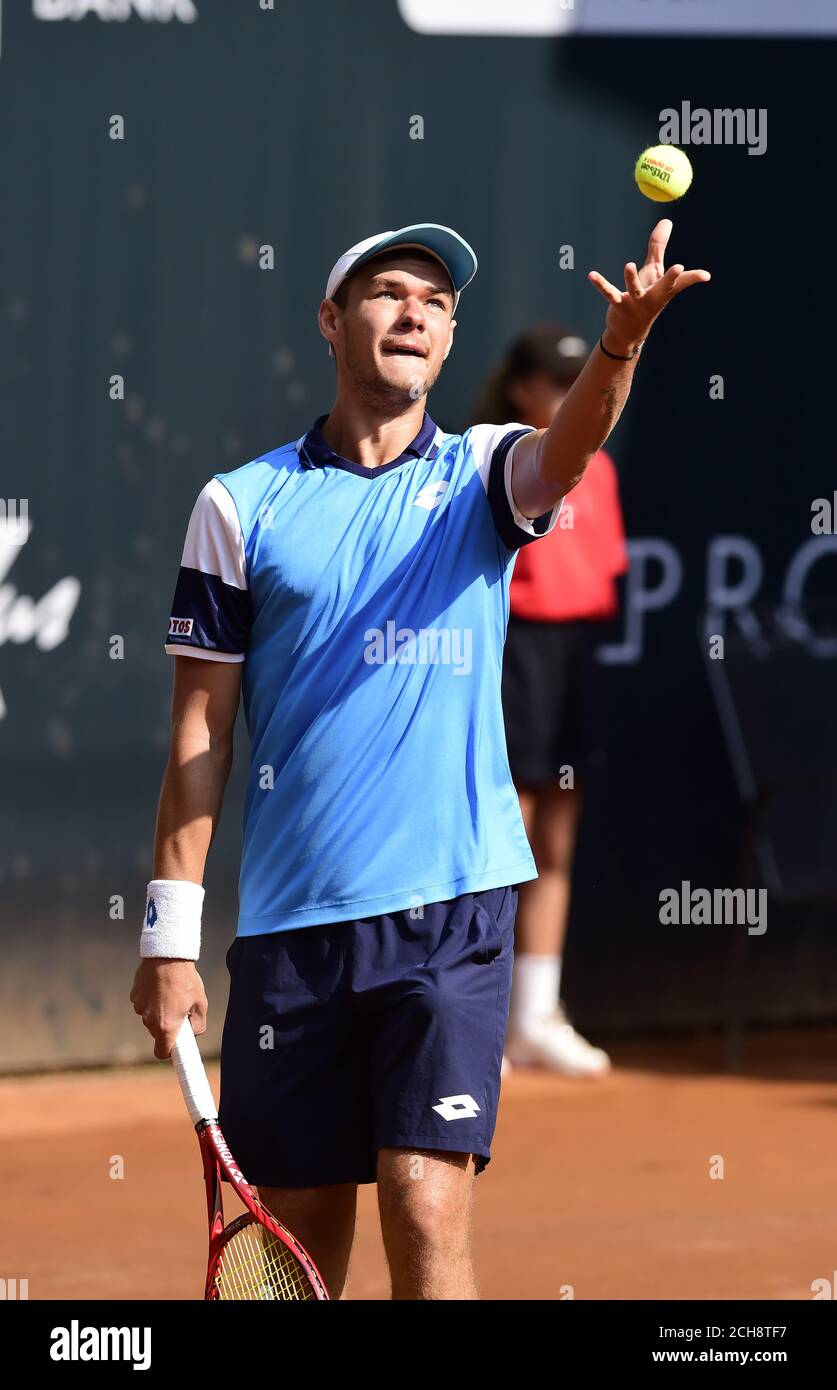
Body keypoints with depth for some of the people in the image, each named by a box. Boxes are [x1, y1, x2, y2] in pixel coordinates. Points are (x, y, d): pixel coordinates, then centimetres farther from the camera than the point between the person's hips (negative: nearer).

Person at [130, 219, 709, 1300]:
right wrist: (169, 934, 1)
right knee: (299, 1230, 6)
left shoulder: (479, 474, 7)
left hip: (448, 911, -1)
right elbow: (200, 732, 6)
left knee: (427, 1209, -12)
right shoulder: (242, 506, 6)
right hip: (289, 925, 1)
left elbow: (567, 448, -18)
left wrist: (619, 347, -40)